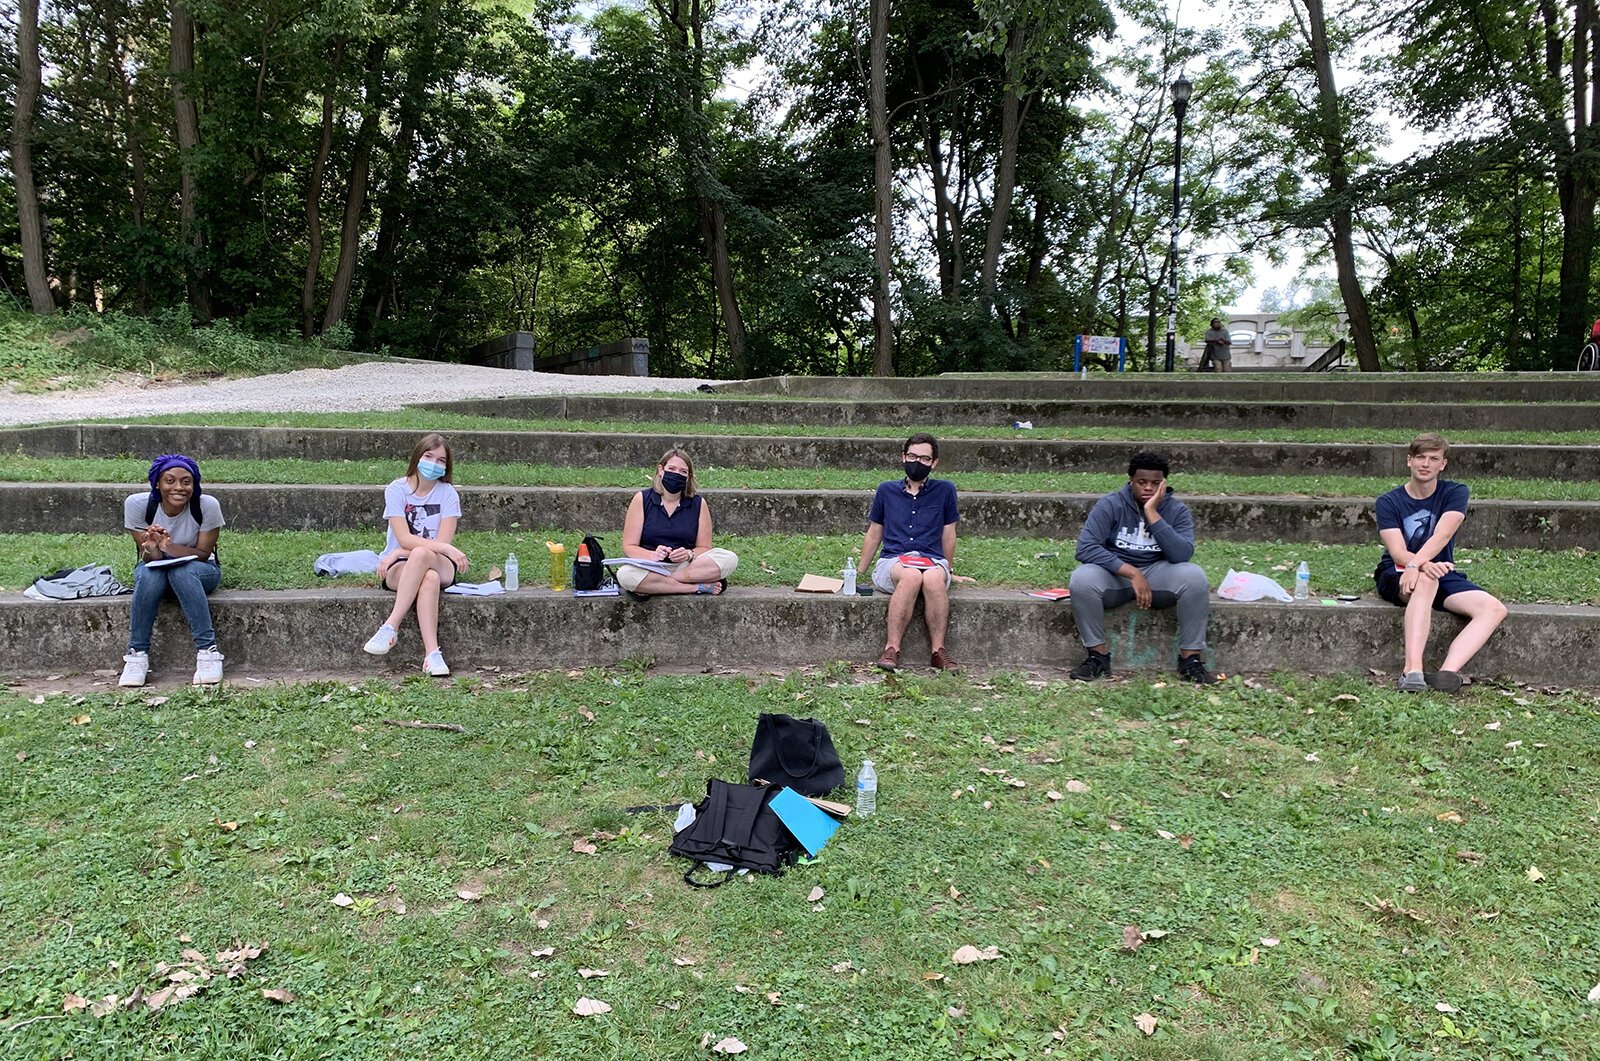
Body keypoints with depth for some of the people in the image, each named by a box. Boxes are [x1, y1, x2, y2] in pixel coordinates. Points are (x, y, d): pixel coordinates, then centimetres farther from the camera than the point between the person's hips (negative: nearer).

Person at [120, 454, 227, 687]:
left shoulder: (207, 505, -21)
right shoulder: (137, 504, -18)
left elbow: (203, 553, -17)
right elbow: (147, 557, -14)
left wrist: (169, 547, -35)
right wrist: (152, 551, -39)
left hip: (199, 571, -1)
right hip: (156, 570, 1)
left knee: (182, 571, -35)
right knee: (148, 574, -33)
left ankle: (208, 650, -32)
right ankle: (137, 654, -22)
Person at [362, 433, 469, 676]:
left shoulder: (447, 493, 1)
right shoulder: (396, 490, -1)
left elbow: (443, 542, -9)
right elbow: (405, 539, -13)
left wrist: (398, 553, -18)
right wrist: (447, 549, -26)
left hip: (442, 566, 1)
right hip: (398, 569, -1)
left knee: (421, 555, -37)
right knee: (429, 578, -37)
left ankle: (390, 627, -38)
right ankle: (432, 652, -43)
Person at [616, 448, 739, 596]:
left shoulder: (698, 503, 5)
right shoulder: (642, 499, 1)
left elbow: (704, 548, 6)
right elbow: (629, 547, -2)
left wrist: (689, 554, -18)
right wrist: (653, 555, -23)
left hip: (687, 566, 2)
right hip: (650, 568, -2)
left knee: (729, 559, -24)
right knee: (625, 574, -35)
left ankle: (653, 586, -24)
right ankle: (699, 587, -25)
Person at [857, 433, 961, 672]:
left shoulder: (944, 490, 13)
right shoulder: (887, 490, 17)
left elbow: (948, 536, 18)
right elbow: (874, 535, 22)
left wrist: (946, 572, 20)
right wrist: (858, 572, 23)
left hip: (932, 560, 0)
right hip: (892, 561, 0)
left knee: (934, 579, -38)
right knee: (911, 576, -38)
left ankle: (938, 651, -31)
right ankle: (892, 649, -38)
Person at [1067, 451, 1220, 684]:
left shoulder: (1177, 510, -6)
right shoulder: (1110, 505, -10)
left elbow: (1182, 554, -22)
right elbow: (1085, 548, -21)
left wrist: (1152, 513, -27)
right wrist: (1132, 573, -28)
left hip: (1158, 574, 1)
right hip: (1115, 575, -1)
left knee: (1195, 577, -29)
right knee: (1082, 578, -33)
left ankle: (1191, 658, -17)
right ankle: (1098, 656, -17)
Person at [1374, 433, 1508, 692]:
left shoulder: (1455, 493, 2)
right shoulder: (1389, 502, -1)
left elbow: (1441, 536, -17)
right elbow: (1398, 553, -15)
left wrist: (1415, 565, -36)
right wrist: (1424, 566, -38)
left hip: (1441, 573, 3)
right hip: (1394, 575, -3)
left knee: (1495, 609, -23)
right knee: (1425, 581, -39)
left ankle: (1446, 673, -40)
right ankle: (1412, 670, -50)